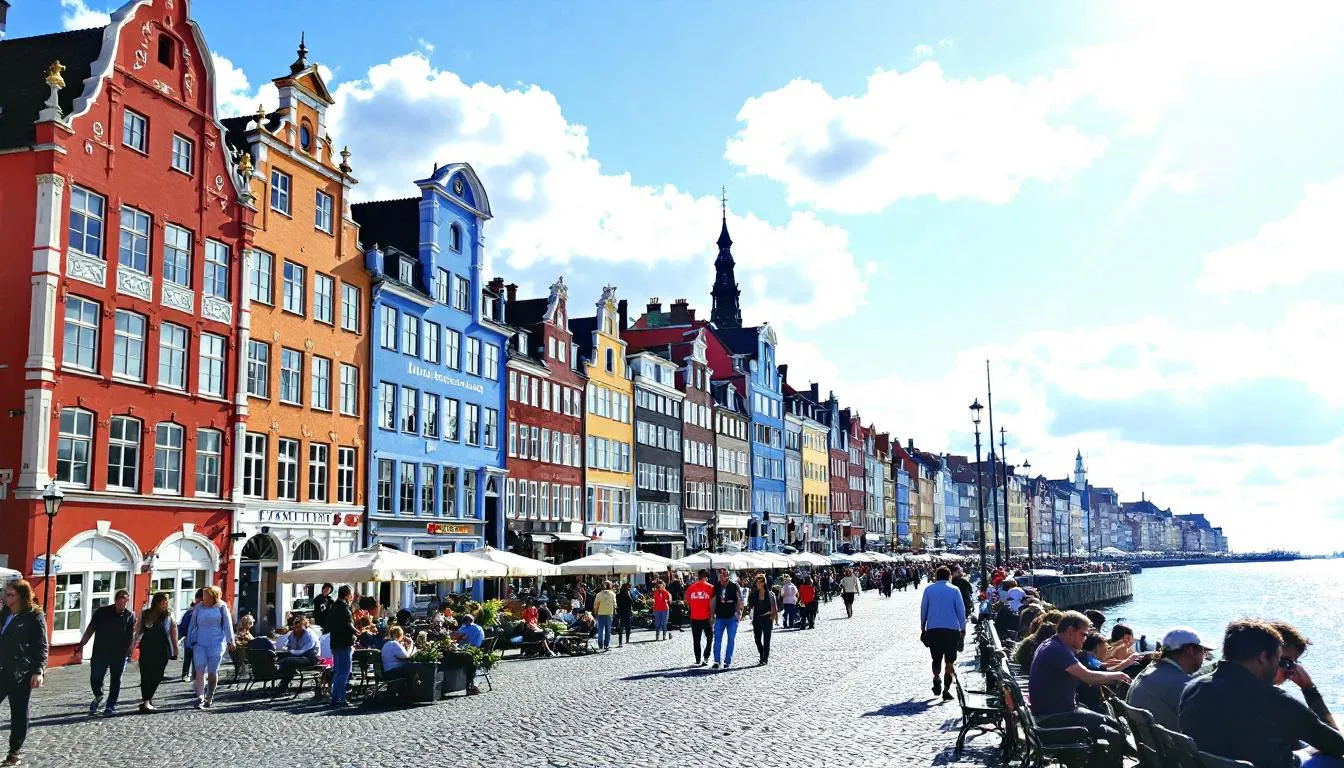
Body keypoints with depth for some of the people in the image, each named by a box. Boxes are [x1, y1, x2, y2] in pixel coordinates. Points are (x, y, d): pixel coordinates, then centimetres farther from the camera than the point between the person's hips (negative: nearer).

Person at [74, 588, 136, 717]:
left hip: (119, 654, 0)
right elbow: (90, 630, 5)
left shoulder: (130, 615, -1)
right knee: (95, 679, -2)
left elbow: (132, 636, 0)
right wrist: (80, 646, 0)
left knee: (116, 680, 5)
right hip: (100, 652, 0)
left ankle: (111, 706, 18)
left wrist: (129, 652, -7)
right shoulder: (102, 612, 0)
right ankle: (98, 697, 29)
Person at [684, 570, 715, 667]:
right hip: (707, 618, -2)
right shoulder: (710, 587, -7)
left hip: (694, 618, 2)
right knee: (709, 638, 12)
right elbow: (713, 603, -6)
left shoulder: (690, 588, 2)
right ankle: (706, 658, 2)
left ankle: (698, 660, 10)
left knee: (696, 640, 10)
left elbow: (688, 603, 9)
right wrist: (712, 615, 5)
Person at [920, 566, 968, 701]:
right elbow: (961, 610, 0)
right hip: (951, 629, -1)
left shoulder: (929, 589, 5)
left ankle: (936, 679, -11)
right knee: (949, 660, 5)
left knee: (936, 658, 15)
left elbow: (923, 610, 8)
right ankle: (946, 689, -5)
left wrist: (923, 628, 17)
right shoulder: (954, 590, 0)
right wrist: (963, 629, 10)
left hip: (932, 629, 1)